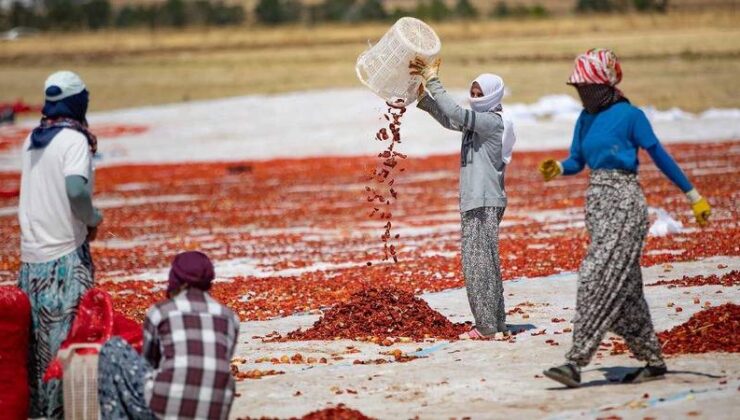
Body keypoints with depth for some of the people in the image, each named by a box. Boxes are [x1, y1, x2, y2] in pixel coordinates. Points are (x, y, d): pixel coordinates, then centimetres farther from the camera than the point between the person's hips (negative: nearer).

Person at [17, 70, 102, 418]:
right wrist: (92, 219, -9)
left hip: (32, 253, 7)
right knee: (68, 337, -3)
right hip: (65, 256, -7)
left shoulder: (33, 140, 10)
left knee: (36, 339, 13)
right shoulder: (74, 140, -12)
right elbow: (75, 190, -27)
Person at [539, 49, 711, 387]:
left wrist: (693, 194, -1)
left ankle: (576, 362, -17)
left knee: (598, 278, -14)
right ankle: (653, 360, 19)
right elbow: (576, 162, 16)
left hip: (624, 204, -8)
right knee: (622, 286, 10)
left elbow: (659, 156, -5)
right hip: (596, 203, 8)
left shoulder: (629, 115, -9)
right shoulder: (585, 120, 11)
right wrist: (557, 168, -7)